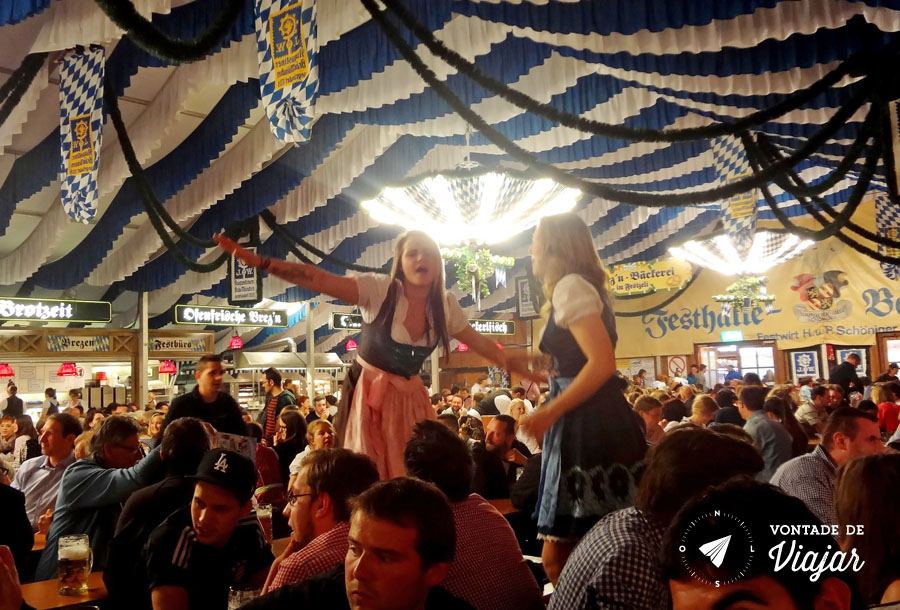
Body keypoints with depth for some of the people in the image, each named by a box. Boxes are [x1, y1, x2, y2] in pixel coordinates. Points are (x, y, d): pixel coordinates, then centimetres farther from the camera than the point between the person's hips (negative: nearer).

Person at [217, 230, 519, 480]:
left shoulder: (445, 305, -5)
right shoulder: (380, 289, -18)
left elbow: (483, 345, 8)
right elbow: (320, 280, -28)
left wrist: (524, 369, 8)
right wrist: (259, 262, -38)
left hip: (410, 398, 4)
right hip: (367, 394, -3)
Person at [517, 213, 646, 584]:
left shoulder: (570, 286, -11)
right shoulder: (582, 286, 19)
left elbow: (602, 363, -21)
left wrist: (550, 412, -18)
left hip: (587, 425, -10)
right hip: (591, 421, 10)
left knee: (561, 553, -4)